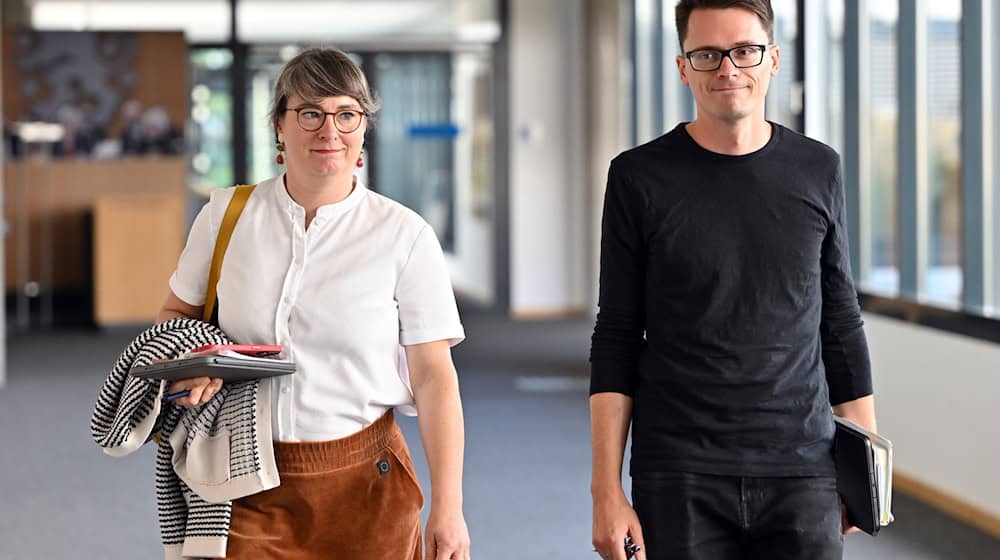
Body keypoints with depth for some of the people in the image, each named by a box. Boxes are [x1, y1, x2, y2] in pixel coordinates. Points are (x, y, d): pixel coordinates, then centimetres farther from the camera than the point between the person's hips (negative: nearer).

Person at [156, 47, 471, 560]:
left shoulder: (404, 236, -4)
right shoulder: (226, 215, 2)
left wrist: (447, 507, -11)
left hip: (363, 485, -1)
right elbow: (175, 315, 16)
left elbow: (434, 376, -6)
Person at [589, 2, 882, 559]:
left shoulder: (818, 171, 6)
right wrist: (607, 491, -5)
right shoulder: (639, 177, 0)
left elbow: (841, 321, 12)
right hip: (679, 480, -1)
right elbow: (617, 339, 1)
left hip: (803, 473, 2)